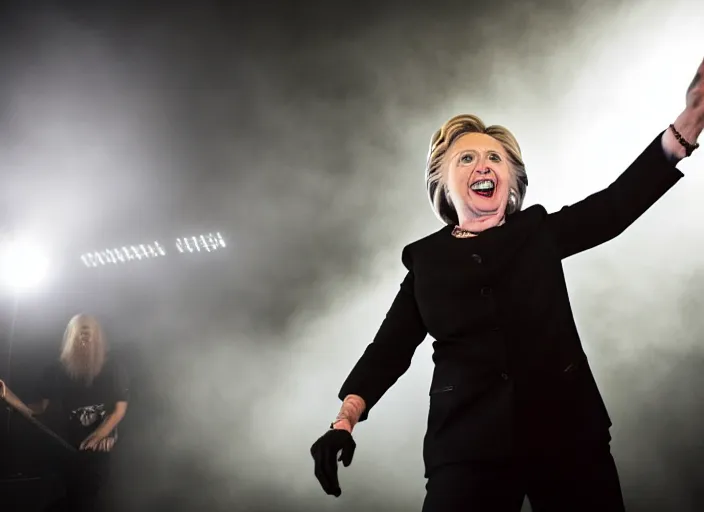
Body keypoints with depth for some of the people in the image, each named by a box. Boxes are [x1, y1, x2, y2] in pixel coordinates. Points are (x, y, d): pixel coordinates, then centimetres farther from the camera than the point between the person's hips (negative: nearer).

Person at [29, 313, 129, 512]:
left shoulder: (113, 369, -6)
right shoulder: (58, 370, -2)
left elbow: (120, 410, -7)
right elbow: (46, 406, 1)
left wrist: (96, 436, -16)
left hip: (99, 447, -1)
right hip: (66, 447, 1)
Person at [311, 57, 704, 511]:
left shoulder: (539, 232, 9)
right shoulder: (425, 260, 8)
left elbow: (620, 203, -2)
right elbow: (390, 348, 5)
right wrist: (344, 422, -9)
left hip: (569, 435, 1)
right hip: (467, 445, -1)